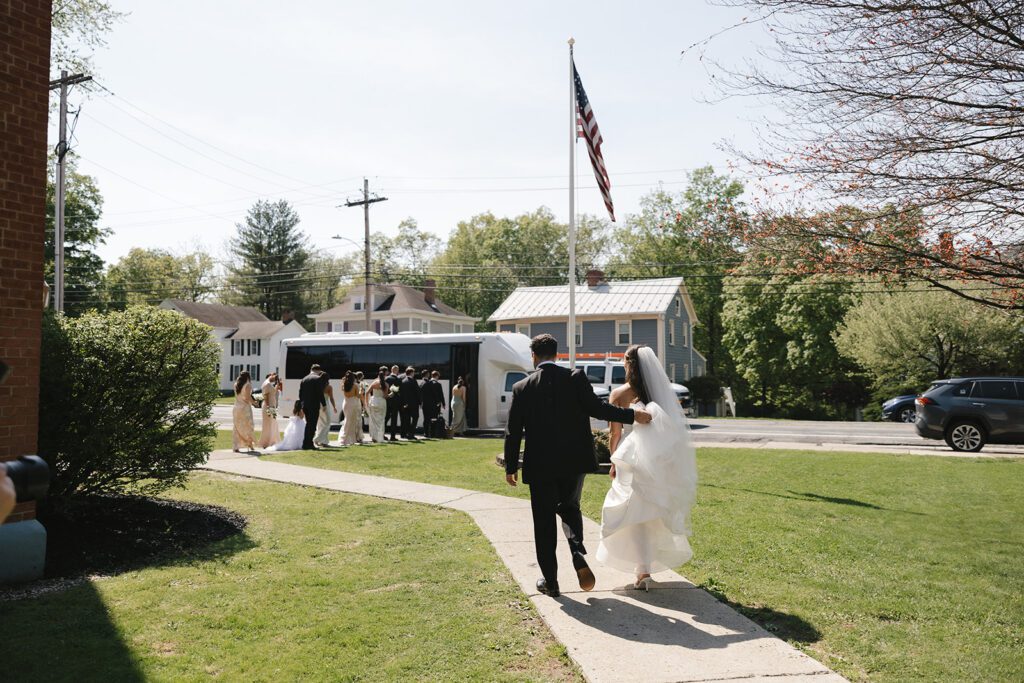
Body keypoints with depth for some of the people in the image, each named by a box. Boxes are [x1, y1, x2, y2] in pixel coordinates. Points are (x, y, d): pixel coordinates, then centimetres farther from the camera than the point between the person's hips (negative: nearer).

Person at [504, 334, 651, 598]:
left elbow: (513, 431, -1)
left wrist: (511, 467, 9)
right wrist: (632, 414, -6)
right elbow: (596, 407, -16)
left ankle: (550, 581, 15)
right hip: (574, 461, 1)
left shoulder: (522, 388, -3)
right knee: (569, 507, 22)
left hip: (540, 465, -1)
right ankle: (578, 551, -5)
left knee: (544, 522, 10)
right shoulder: (576, 378, -6)